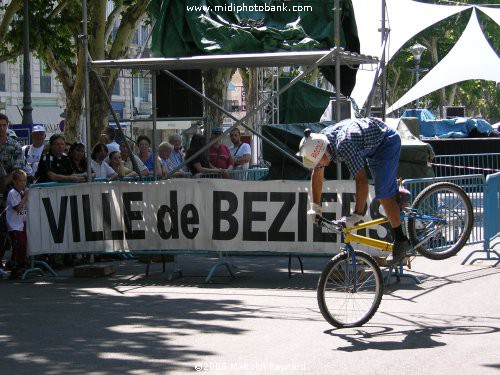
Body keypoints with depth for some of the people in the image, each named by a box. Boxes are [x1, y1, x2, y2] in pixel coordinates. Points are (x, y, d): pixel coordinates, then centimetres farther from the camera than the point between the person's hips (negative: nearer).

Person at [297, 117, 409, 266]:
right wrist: (315, 207, -5)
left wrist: (357, 215, -43)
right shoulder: (318, 144, -17)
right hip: (371, 146, 8)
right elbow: (317, 174, -3)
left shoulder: (344, 146, -42)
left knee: (384, 194, -11)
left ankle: (400, 241, -2)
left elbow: (361, 180, -44)